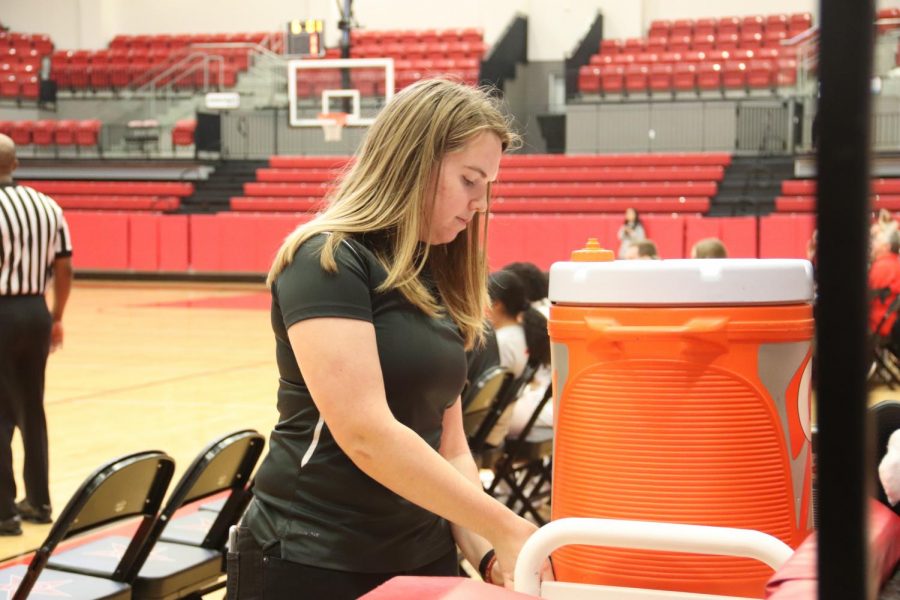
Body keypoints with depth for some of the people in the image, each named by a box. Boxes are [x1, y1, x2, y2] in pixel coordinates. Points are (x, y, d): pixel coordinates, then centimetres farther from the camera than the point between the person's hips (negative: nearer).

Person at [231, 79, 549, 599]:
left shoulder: (437, 279, 11)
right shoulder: (328, 260, -13)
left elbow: (450, 447, 10)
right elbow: (366, 434, -23)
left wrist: (489, 554, -5)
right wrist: (505, 530, -21)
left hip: (422, 558, 7)